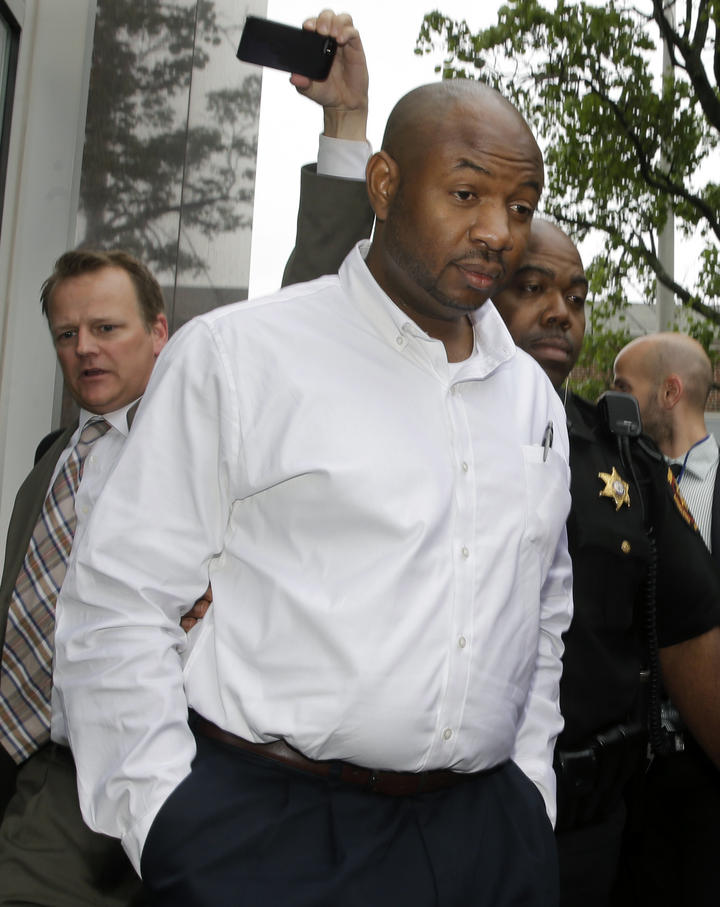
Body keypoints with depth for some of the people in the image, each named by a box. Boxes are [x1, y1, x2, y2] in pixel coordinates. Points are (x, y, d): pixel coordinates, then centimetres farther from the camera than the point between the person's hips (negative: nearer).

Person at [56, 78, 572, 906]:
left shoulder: (533, 394, 10)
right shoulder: (234, 356, -6)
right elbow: (117, 608, -7)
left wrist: (529, 779, 10)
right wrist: (168, 824, -10)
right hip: (266, 834, -4)